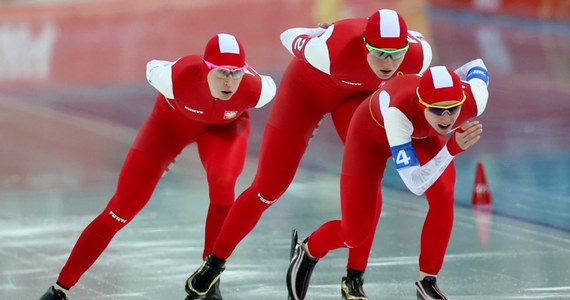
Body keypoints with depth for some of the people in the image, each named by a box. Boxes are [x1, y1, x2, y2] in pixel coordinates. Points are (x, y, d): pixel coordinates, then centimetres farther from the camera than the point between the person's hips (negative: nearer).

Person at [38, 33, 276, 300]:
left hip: (225, 124, 1)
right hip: (173, 119, 0)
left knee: (222, 183, -32)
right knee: (124, 206, -4)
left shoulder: (254, 89, -37)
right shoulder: (179, 77, -41)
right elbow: (153, 69, -16)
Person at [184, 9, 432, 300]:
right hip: (308, 85, -3)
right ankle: (215, 262, 20)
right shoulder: (333, 49, -43)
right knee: (268, 188, 0)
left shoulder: (419, 54, -34)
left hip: (359, 92, 3)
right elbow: (290, 37, -20)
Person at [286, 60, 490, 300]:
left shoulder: (474, 99, -37)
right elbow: (415, 185, -48)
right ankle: (307, 252, 34)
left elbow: (478, 68, -10)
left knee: (443, 197, -24)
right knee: (354, 234, 0)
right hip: (372, 132, -3)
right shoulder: (399, 111, -48)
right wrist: (453, 148, -58)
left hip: (422, 133, 4)